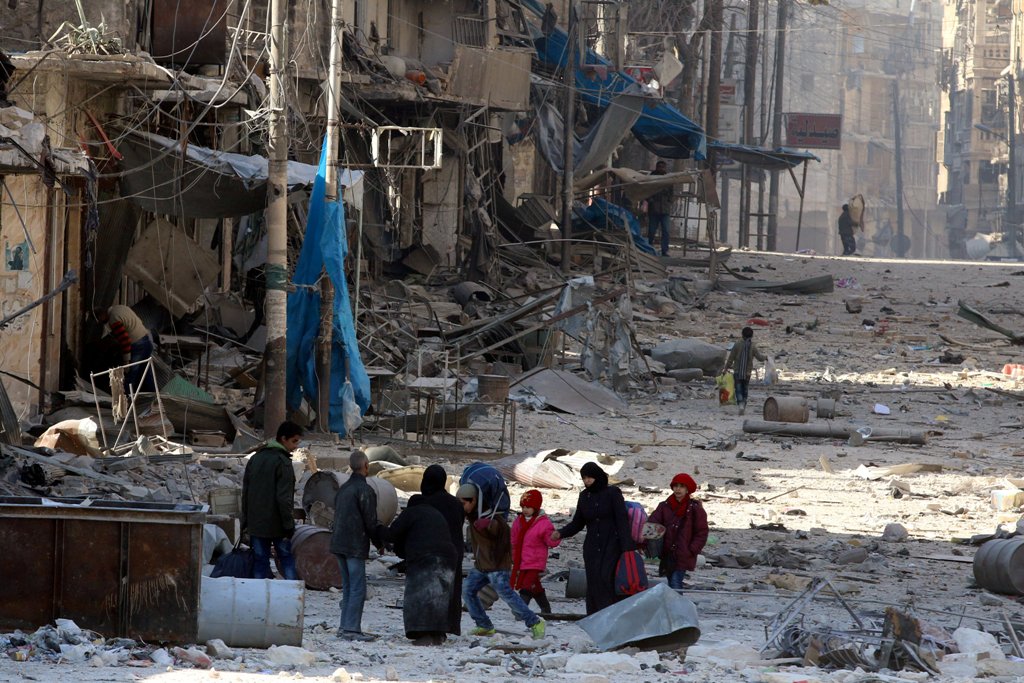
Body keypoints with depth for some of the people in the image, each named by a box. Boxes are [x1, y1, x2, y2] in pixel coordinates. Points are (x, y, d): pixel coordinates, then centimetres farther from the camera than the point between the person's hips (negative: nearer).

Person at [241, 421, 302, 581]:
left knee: (260, 561, 7)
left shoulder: (255, 458, 10)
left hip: (256, 524, 5)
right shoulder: (282, 462, -12)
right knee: (287, 559, 4)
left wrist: (245, 519, 18)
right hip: (276, 524, -5)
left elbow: (245, 491, 14)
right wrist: (289, 523, -13)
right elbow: (284, 497, -17)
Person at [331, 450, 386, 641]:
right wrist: (380, 541, 3)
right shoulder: (364, 490, -13)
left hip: (339, 544, 8)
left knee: (348, 587, 14)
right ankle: (352, 628, -10)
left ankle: (345, 626, 14)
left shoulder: (343, 489, 14)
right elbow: (371, 521, -13)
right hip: (356, 546, -8)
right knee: (358, 589, -6)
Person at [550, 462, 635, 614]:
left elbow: (622, 521, -7)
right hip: (592, 549, 5)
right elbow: (577, 523, 16)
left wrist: (626, 548, -15)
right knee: (593, 584, -3)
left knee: (606, 578, -19)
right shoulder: (584, 496, 12)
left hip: (611, 546, -5)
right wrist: (560, 533, -2)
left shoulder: (612, 493, -3)